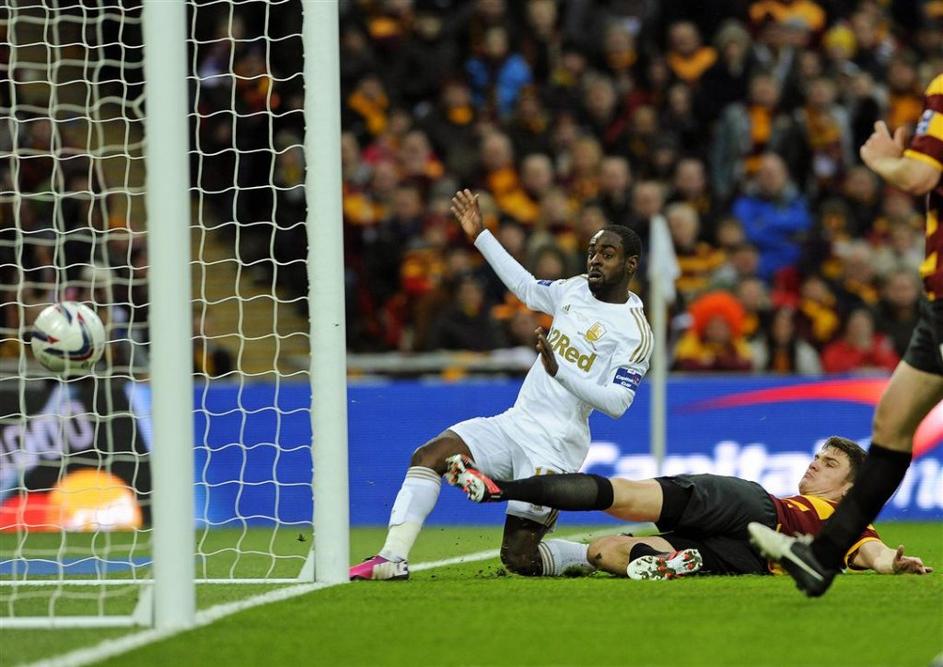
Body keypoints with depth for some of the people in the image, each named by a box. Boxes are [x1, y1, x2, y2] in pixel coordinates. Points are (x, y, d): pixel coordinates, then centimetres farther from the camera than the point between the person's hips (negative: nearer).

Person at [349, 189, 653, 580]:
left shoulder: (635, 332, -11)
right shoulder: (576, 289, 10)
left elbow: (617, 402, -19)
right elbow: (526, 288, 28)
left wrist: (559, 371, -30)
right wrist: (479, 235, 26)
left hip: (553, 448, -7)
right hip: (514, 425, 7)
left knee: (519, 559, -10)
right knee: (429, 455, -14)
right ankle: (393, 559, -19)